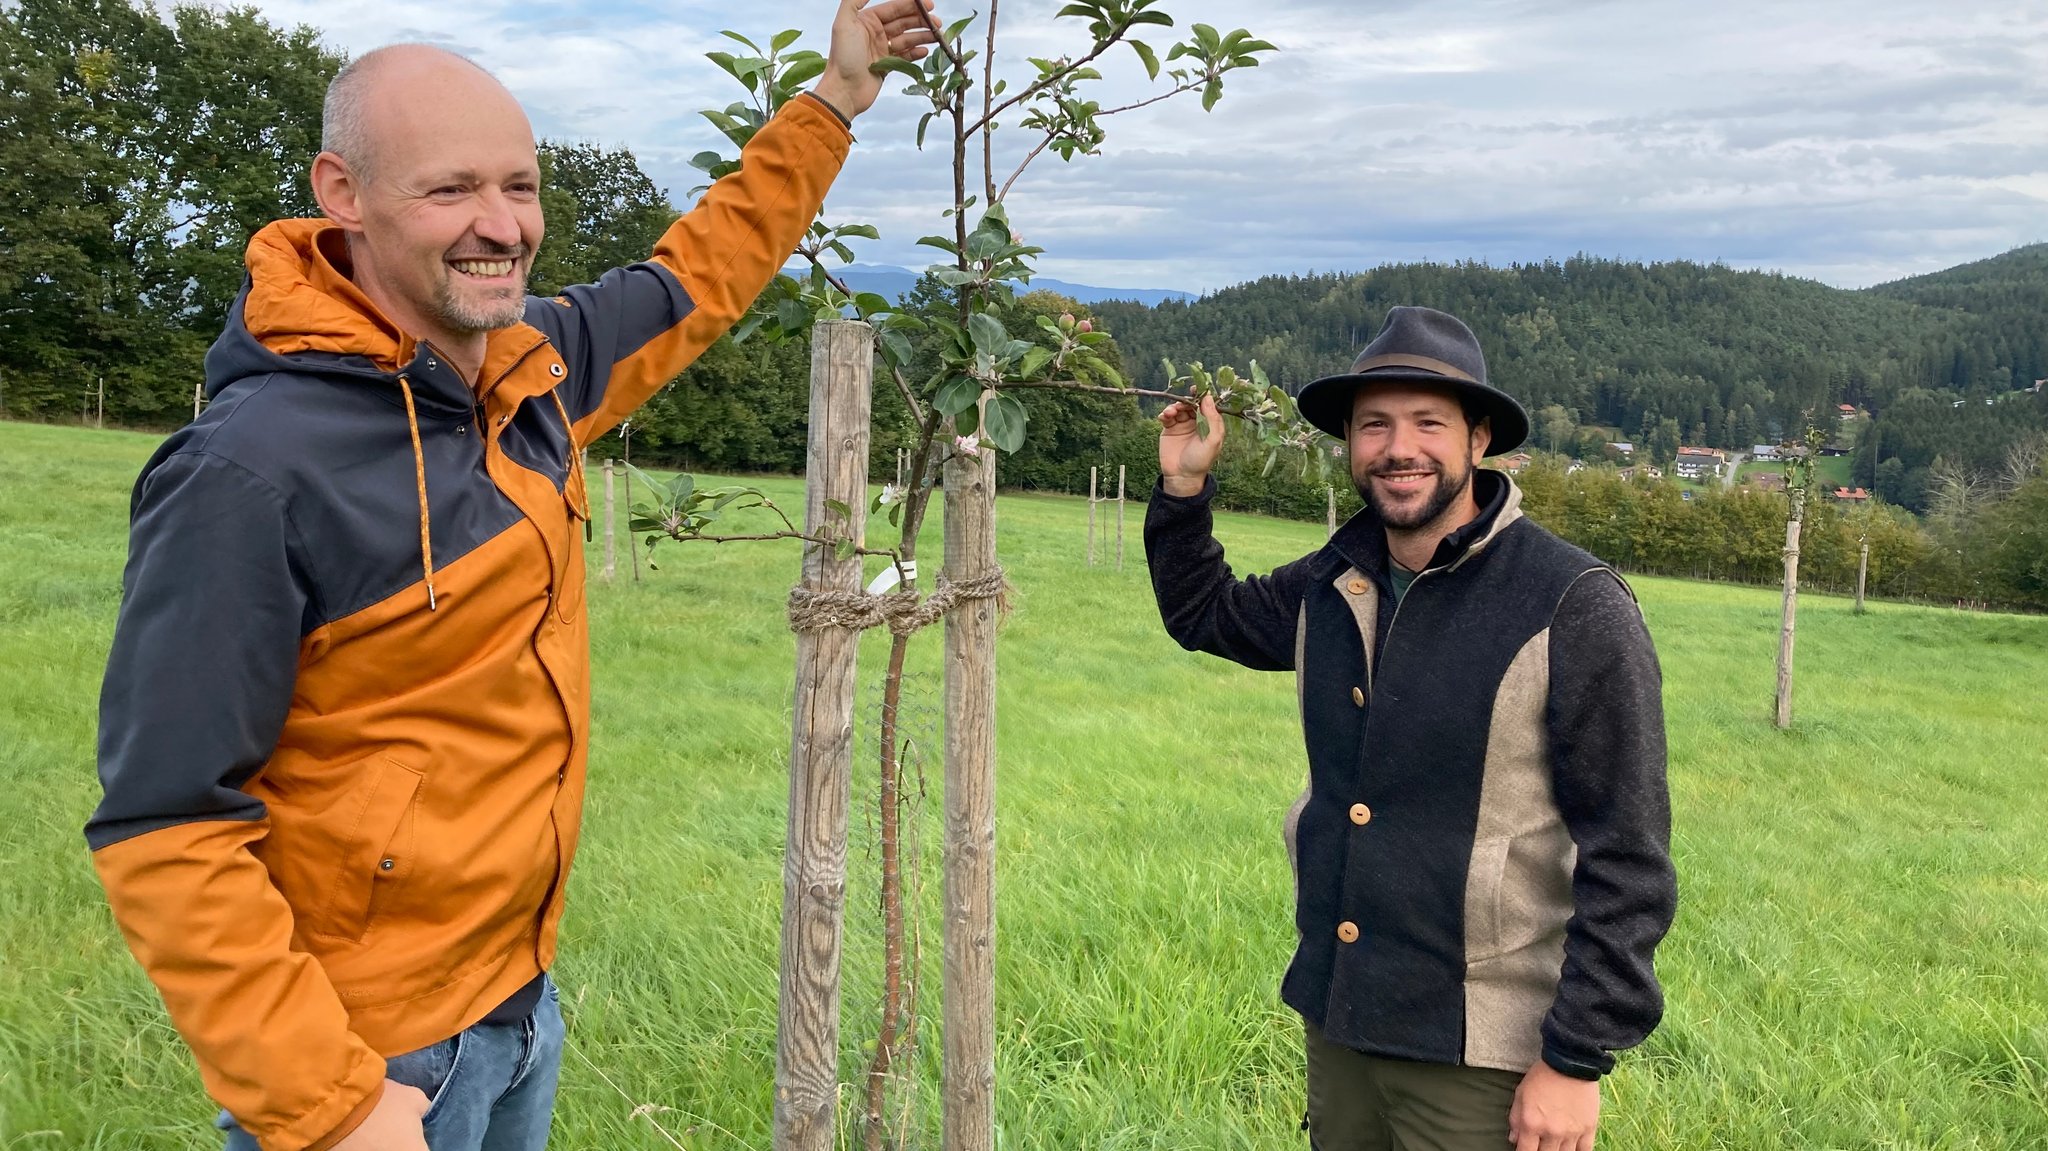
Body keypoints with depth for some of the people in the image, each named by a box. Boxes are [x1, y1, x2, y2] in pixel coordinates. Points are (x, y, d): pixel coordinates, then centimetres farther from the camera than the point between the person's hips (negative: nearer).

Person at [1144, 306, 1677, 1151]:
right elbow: (1203, 615, 22)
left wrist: (1576, 1059, -14)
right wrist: (1183, 486, 7)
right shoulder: (1332, 583, 3)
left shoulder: (1574, 607, -16)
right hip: (1334, 1019, 6)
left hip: (1478, 1055, -6)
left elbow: (1626, 857, -15)